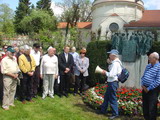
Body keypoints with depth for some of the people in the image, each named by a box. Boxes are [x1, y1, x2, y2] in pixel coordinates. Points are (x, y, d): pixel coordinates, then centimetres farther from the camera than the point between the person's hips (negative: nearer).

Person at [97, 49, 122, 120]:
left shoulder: (115, 63, -19)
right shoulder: (114, 63, 12)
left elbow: (111, 74, -23)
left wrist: (105, 73, -8)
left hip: (113, 83, -10)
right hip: (111, 82, 10)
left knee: (112, 99, 1)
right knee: (106, 97, 19)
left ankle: (115, 114, 14)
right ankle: (103, 110, 33)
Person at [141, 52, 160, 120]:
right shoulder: (148, 66, 11)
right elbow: (143, 76, 16)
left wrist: (149, 89, -15)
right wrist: (143, 85, 0)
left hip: (153, 90, -7)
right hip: (145, 89, 7)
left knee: (152, 108, 0)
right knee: (145, 106, 16)